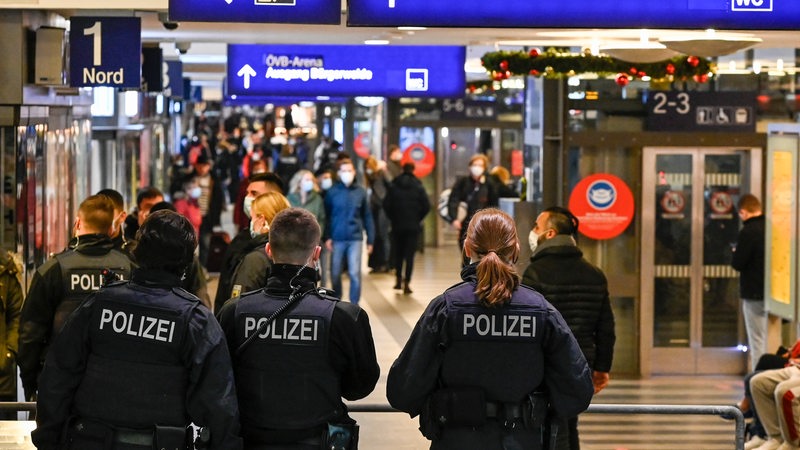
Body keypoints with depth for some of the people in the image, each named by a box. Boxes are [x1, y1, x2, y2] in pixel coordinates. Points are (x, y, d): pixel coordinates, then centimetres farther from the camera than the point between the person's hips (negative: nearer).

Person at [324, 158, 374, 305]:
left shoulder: (360, 192, 3)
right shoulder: (332, 192, 0)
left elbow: (367, 217, 7)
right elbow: (326, 216, 1)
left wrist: (370, 239, 5)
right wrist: (327, 237, -8)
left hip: (355, 238, 0)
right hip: (337, 238, 0)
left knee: (354, 273, -8)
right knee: (335, 273, 7)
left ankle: (354, 304, 1)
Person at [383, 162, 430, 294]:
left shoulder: (394, 186, -1)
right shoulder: (418, 187, -3)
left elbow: (386, 204, -6)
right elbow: (426, 206, -8)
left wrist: (393, 218, 7)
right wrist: (418, 219, 6)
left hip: (397, 225, 1)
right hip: (413, 226, -1)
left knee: (398, 253, 16)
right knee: (409, 255, 0)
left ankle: (398, 280, 19)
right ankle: (406, 283, -7)